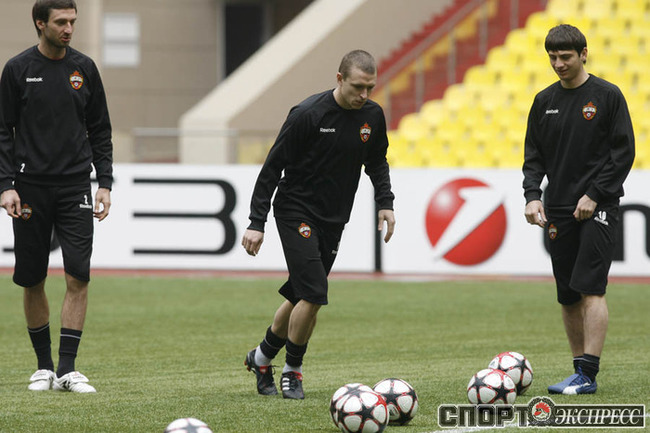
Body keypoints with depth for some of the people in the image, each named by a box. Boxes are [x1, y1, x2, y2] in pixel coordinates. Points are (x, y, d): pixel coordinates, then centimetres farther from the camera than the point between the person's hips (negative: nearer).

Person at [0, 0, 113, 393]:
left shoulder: (84, 68, 6)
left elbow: (100, 131, 12)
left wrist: (105, 183, 4)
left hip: (75, 186, 1)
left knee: (78, 275, -10)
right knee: (32, 281, 4)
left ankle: (68, 369, -8)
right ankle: (44, 366, 17)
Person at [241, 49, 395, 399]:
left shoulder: (372, 116, -2)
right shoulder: (308, 114, -18)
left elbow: (376, 163, 17)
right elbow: (273, 167, -13)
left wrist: (385, 203, 2)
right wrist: (256, 223, -15)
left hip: (333, 220, 6)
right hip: (296, 212, -6)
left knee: (302, 296, 10)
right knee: (314, 295, -16)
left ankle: (262, 357, 32)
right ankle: (292, 371, 3)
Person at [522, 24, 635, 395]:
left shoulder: (607, 96, -3)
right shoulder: (545, 101, 11)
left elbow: (624, 153, -5)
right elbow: (534, 155, 14)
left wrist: (595, 195, -12)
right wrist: (532, 195, -2)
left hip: (598, 207, -5)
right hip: (559, 210, 5)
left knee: (591, 289, -14)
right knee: (568, 295, 5)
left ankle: (588, 374, -15)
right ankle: (581, 370, 11)